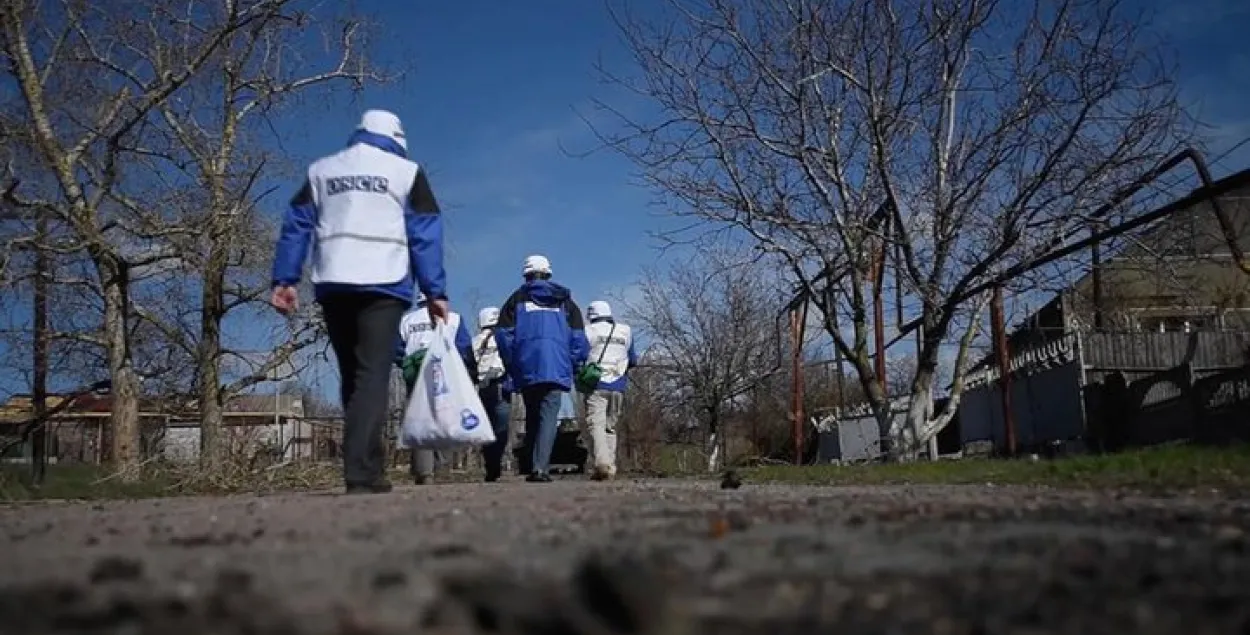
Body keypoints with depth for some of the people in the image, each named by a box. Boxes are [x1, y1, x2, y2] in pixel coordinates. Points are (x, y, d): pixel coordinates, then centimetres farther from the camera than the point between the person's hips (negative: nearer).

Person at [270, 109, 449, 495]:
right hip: (382, 287, -4)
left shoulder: (320, 170, 19)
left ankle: (368, 467, 13)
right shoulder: (407, 172, 8)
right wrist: (435, 292, 0)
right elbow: (425, 237, 2)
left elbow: (296, 226, 11)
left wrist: (284, 280, 8)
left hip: (332, 288, 4)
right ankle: (361, 473, -21)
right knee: (372, 377, -9)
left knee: (352, 378, 13)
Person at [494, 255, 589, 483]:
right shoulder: (565, 301, 14)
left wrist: (512, 366, 11)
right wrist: (572, 367, 14)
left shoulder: (517, 299, 11)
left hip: (526, 370, 1)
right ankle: (540, 467, -21)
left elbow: (503, 335, 4)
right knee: (549, 417, -6)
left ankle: (532, 467, 13)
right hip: (557, 369, -1)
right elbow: (578, 338, 8)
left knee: (532, 418, 13)